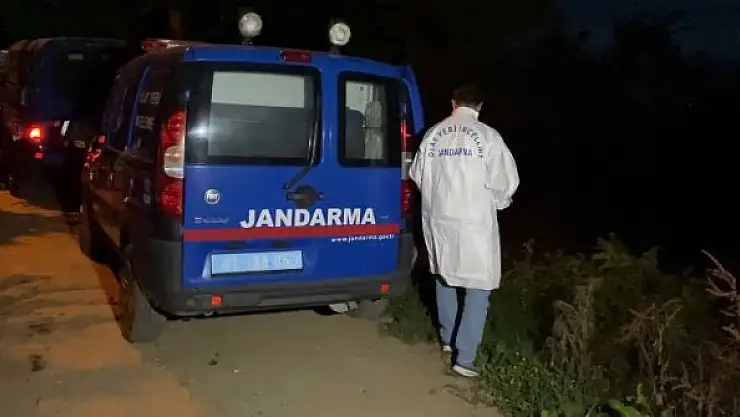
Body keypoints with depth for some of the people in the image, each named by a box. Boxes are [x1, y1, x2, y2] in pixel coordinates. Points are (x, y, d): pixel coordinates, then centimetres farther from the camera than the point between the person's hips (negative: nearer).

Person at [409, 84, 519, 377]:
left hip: (437, 218, 5)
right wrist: (499, 203, 10)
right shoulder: (487, 136, -10)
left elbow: (417, 175, 13)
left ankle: (447, 338, 35)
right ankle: (465, 357, 1)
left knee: (444, 278, 23)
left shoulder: (432, 135, 4)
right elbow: (506, 181, -11)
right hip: (473, 222, -5)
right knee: (478, 288, 4)